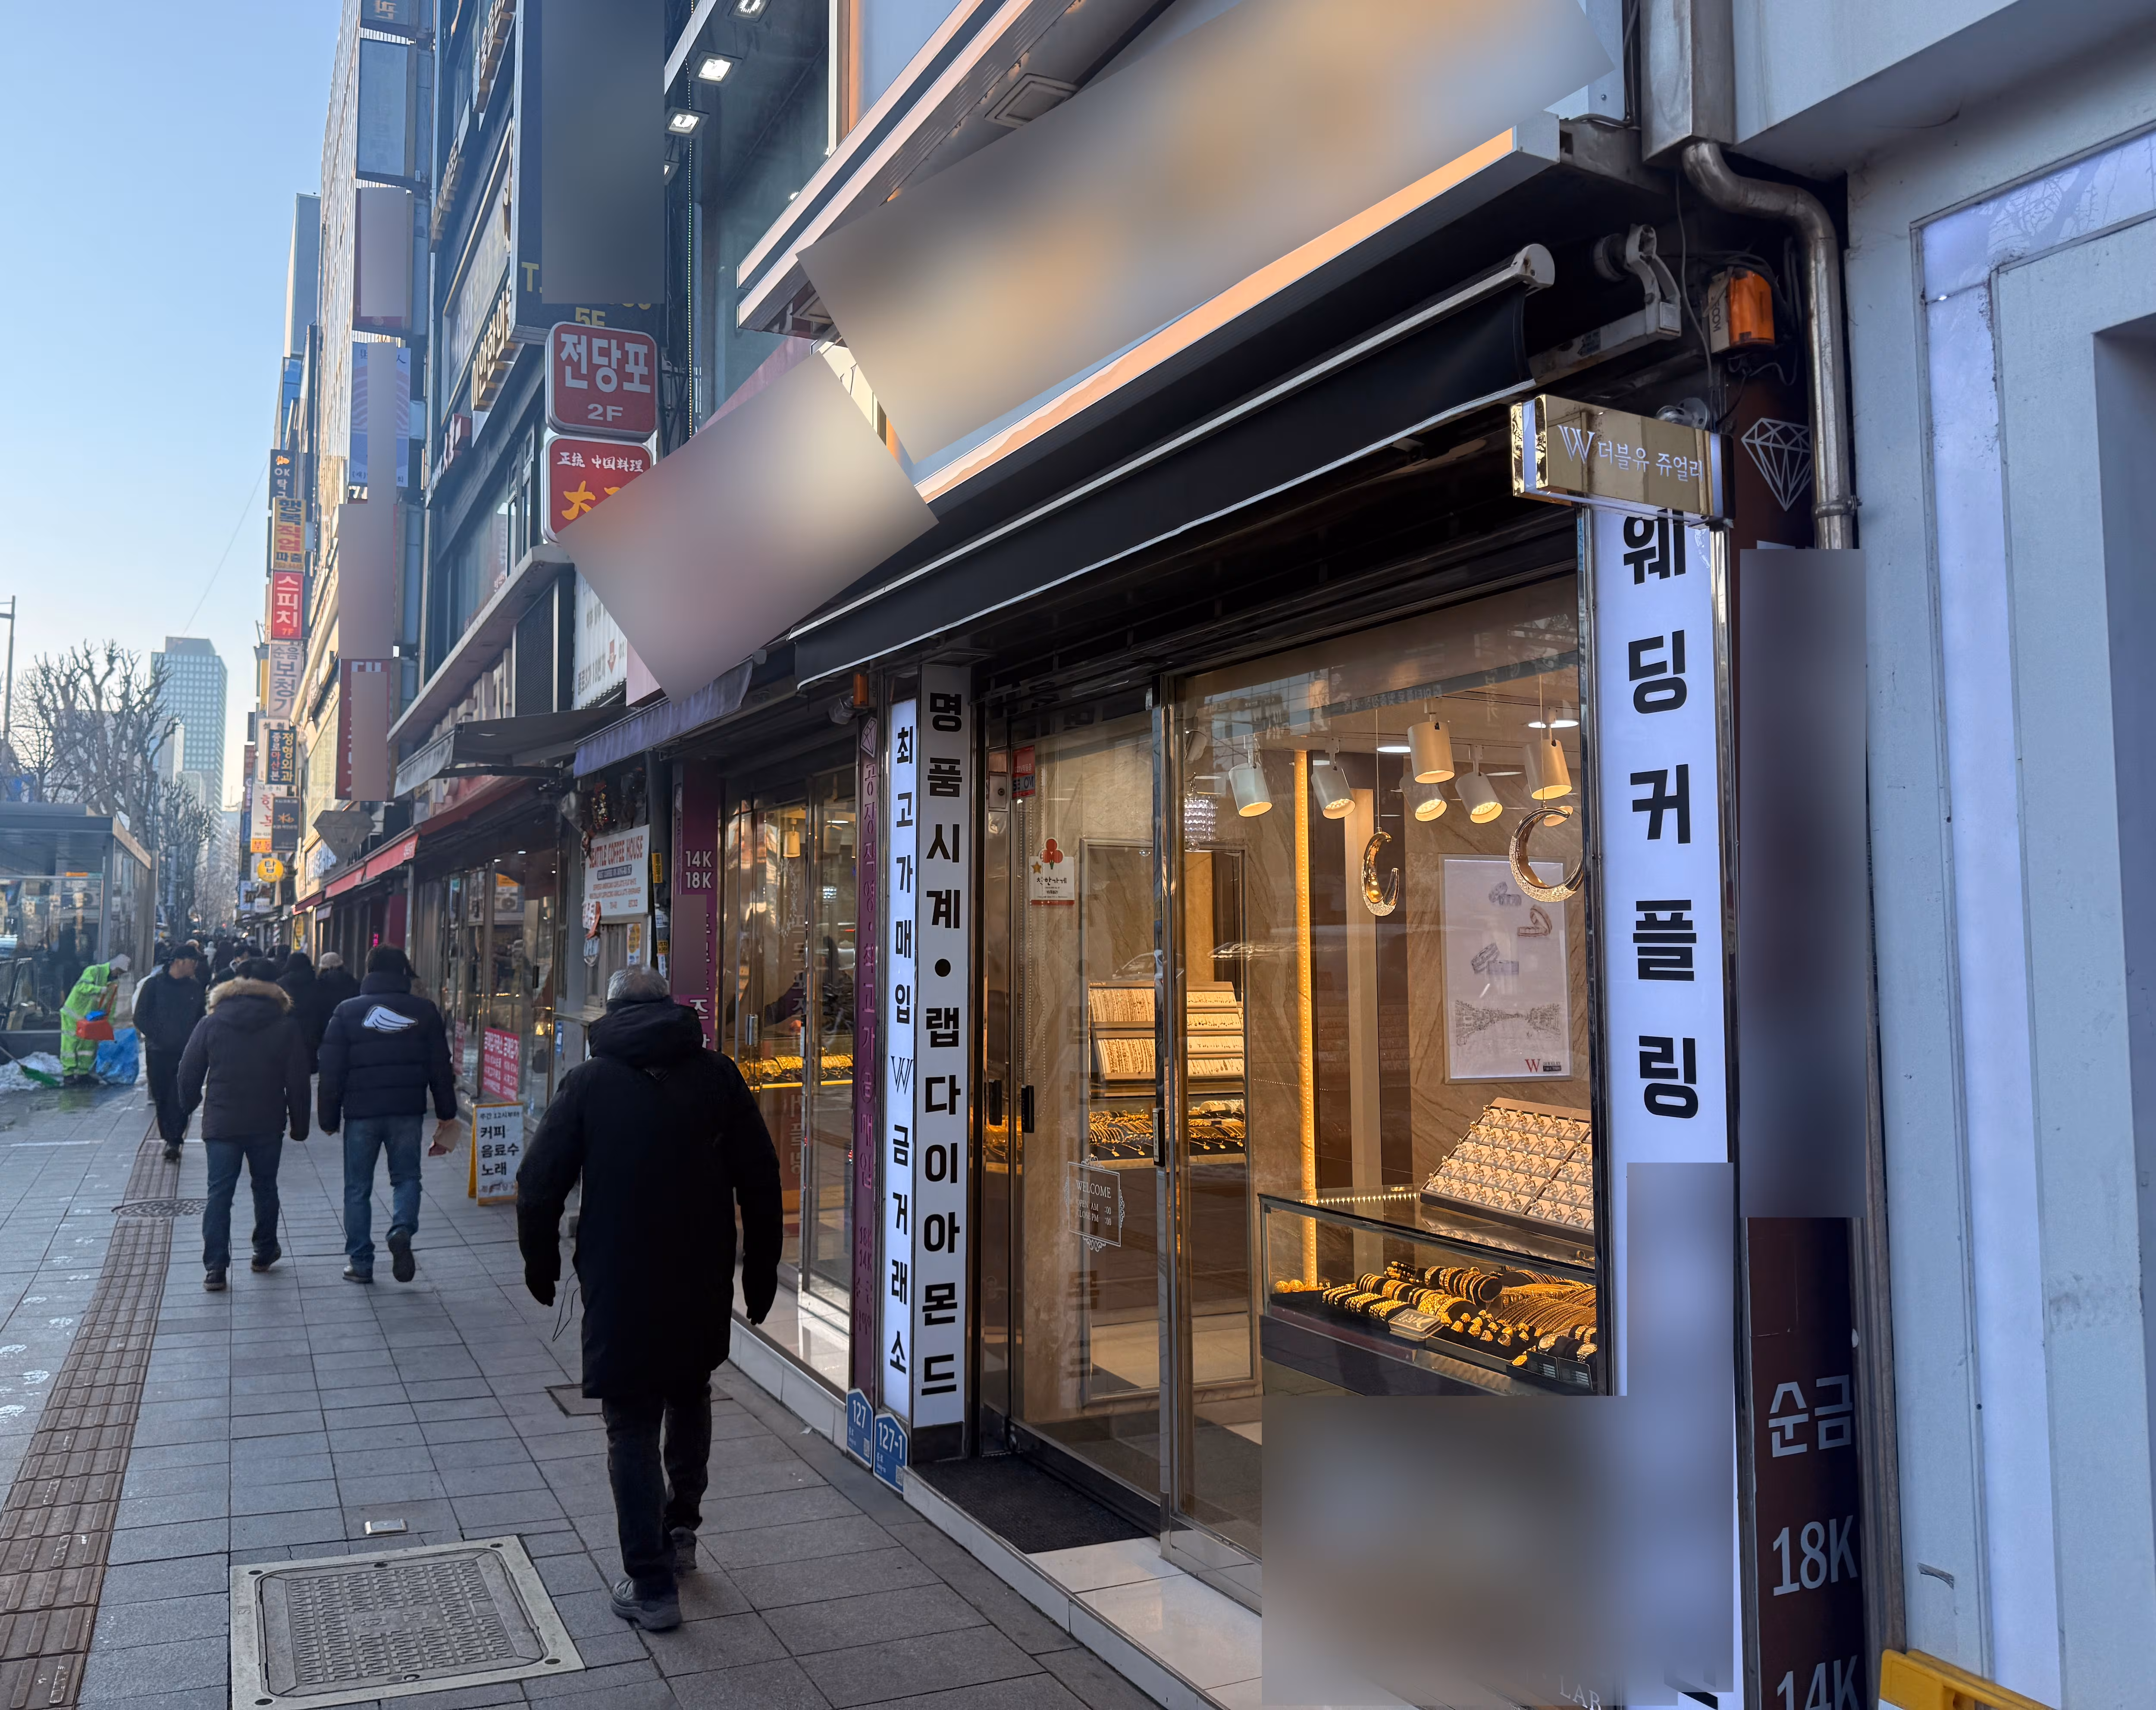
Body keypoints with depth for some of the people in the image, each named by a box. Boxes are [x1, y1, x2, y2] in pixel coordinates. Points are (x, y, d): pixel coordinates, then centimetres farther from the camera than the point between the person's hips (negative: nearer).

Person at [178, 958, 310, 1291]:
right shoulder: (286, 1026, -3)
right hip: (267, 1126, 0)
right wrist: (299, 1125, 4)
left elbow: (188, 1073, 1)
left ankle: (215, 1267, -4)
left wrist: (189, 1108, 18)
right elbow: (297, 1082, -3)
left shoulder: (211, 1023, -2)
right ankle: (265, 1252, 26)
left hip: (220, 1124, 0)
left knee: (219, 1193, 2)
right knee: (265, 1188, 16)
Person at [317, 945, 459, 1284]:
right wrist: (446, 1113, 12)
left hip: (361, 1113, 0)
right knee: (406, 1178, 13)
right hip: (408, 1112, 0)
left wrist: (329, 1118, 8)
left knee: (358, 1187, 10)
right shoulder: (424, 1011, 3)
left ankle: (360, 1262, 11)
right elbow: (441, 1068, 5)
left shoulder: (347, 1011, 2)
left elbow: (332, 1071, 1)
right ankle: (402, 1230, -14)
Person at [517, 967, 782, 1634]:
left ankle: (651, 1586, 10)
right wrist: (760, 1276, 9)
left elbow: (540, 1185, -5)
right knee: (690, 1399, 26)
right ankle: (680, 1528, 33)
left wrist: (541, 1265, 10)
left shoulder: (589, 1081, -4)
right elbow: (760, 1183, 0)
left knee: (632, 1428, 7)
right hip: (704, 1287, 3)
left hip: (619, 1286, -2)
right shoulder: (718, 1075, 1)